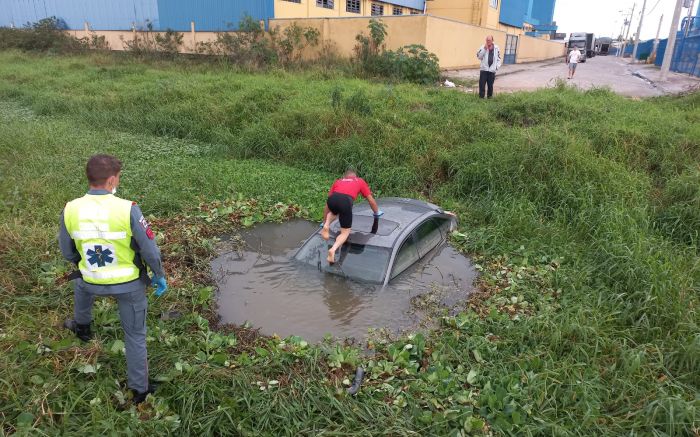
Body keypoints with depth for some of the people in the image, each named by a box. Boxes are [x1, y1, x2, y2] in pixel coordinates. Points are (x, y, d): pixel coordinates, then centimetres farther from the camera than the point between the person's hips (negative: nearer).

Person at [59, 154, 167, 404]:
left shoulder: (70, 210, -13)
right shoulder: (128, 209, -25)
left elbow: (67, 252, 2)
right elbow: (150, 250, -19)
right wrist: (160, 276, -1)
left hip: (94, 282, 3)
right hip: (130, 284, -3)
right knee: (135, 336, 15)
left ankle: (82, 327, 65)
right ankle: (139, 389, 27)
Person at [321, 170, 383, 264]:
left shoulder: (338, 181, 38)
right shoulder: (360, 181, 34)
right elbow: (371, 200, 33)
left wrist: (324, 222, 49)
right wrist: (377, 212, 52)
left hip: (332, 199, 3)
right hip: (346, 201, -3)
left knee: (334, 212, 39)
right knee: (345, 232, 10)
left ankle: (327, 225, 10)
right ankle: (333, 249, -16)